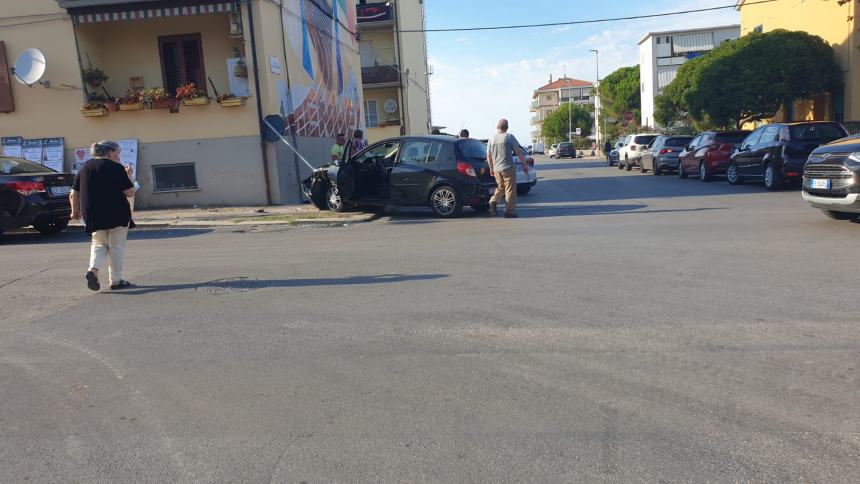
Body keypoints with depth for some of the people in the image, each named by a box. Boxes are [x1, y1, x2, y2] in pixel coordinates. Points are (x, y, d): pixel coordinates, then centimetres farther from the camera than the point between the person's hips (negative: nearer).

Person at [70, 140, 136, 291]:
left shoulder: (85, 168, 11)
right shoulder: (115, 167, -6)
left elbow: (74, 195, 10)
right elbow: (130, 192, -7)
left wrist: (75, 211, 24)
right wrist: (128, 176, 6)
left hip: (92, 215, 5)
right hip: (117, 215, -5)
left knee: (99, 244, 18)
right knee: (116, 247, 6)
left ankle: (93, 269, -7)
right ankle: (116, 280, 10)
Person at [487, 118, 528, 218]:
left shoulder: (492, 138, 7)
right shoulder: (509, 137, -6)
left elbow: (488, 155, 11)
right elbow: (518, 152, -6)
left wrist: (491, 168, 22)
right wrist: (525, 165, 2)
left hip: (496, 169, 5)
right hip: (508, 167, -5)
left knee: (500, 187, 20)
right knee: (510, 189, 1)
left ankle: (493, 201, -4)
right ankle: (510, 211, 1)